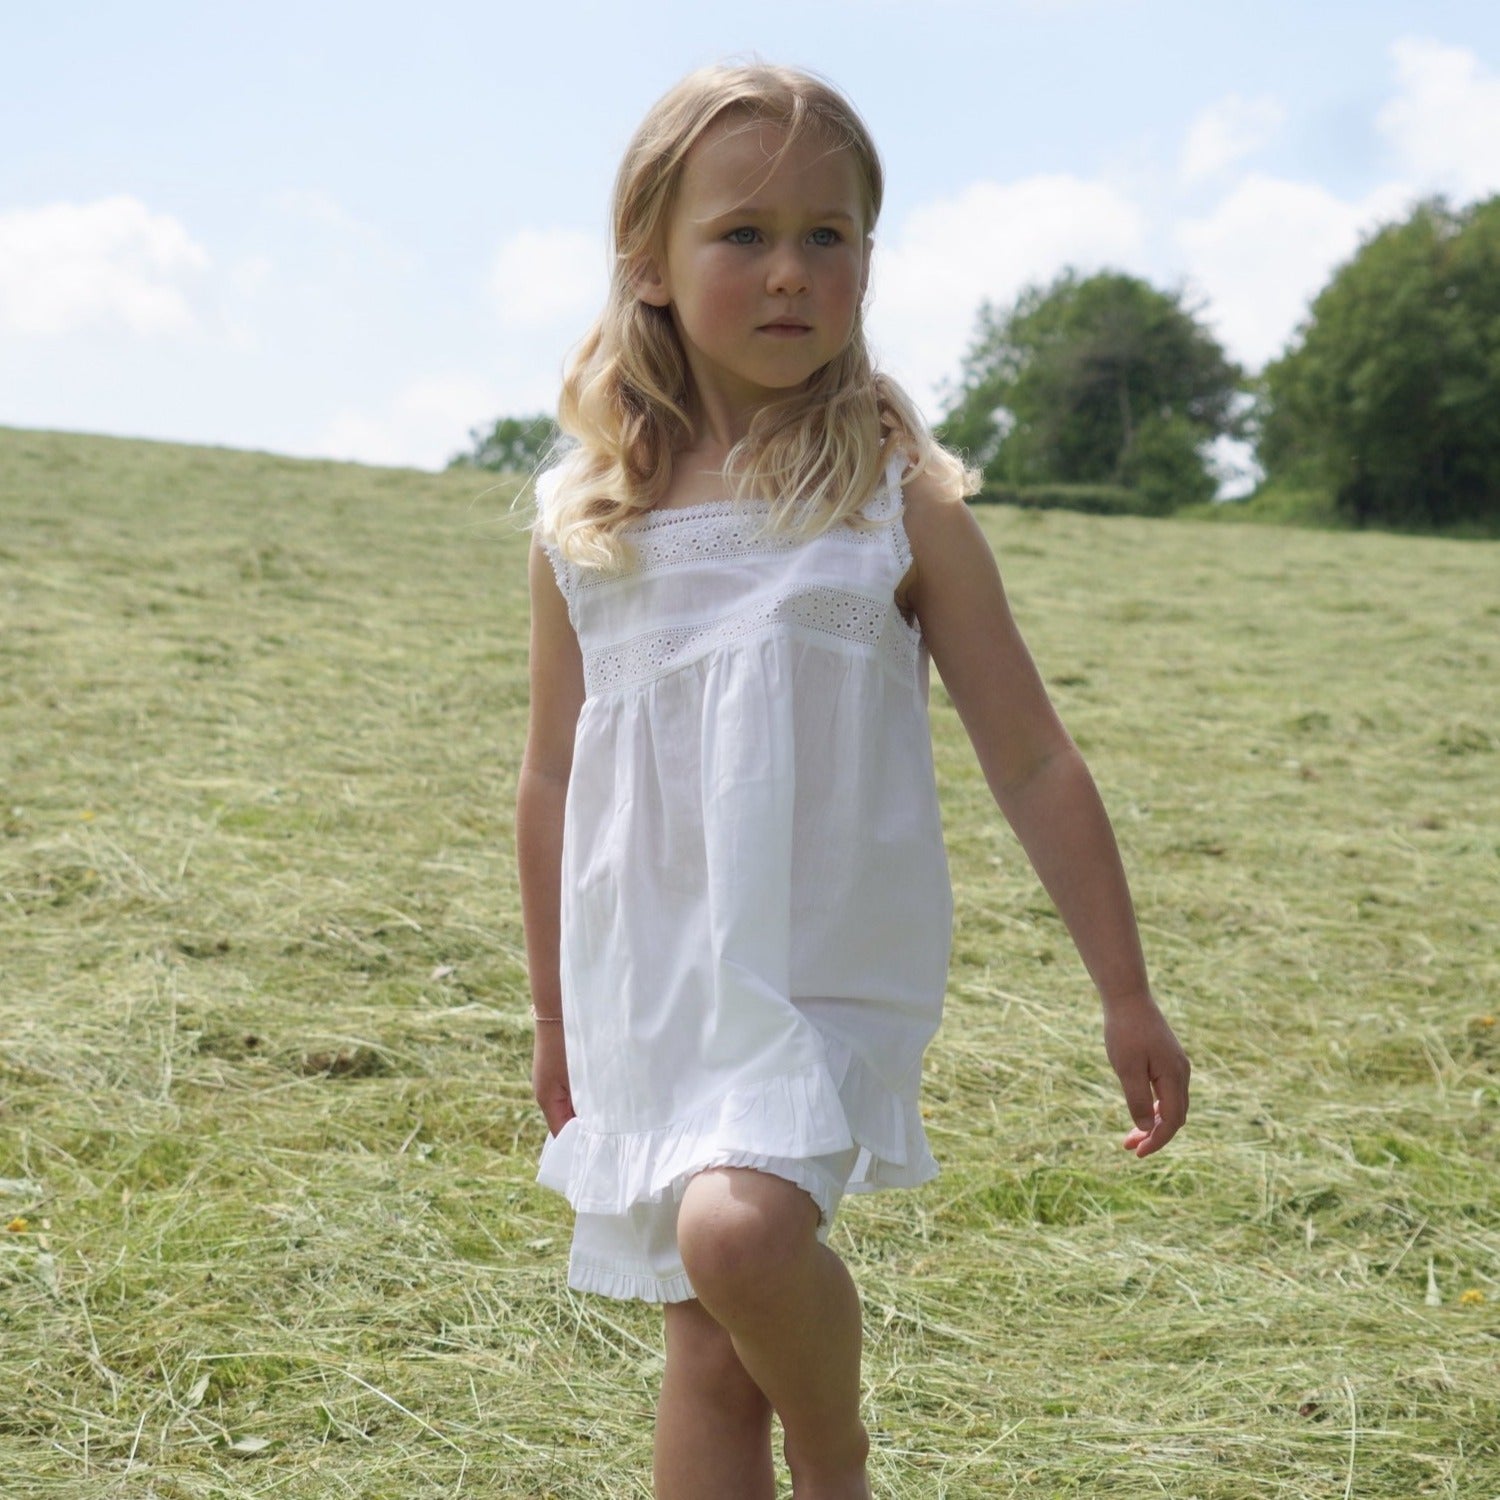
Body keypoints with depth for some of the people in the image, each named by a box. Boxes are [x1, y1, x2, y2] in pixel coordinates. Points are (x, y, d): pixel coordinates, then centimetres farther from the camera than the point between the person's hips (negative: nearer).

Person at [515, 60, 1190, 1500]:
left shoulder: (897, 502, -5)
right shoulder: (583, 521, 2)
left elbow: (1032, 760, -1)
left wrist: (1125, 995, 0)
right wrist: (553, 1017, 18)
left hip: (826, 971, -3)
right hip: (652, 986, 3)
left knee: (740, 1229, -26)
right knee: (709, 1356, 8)